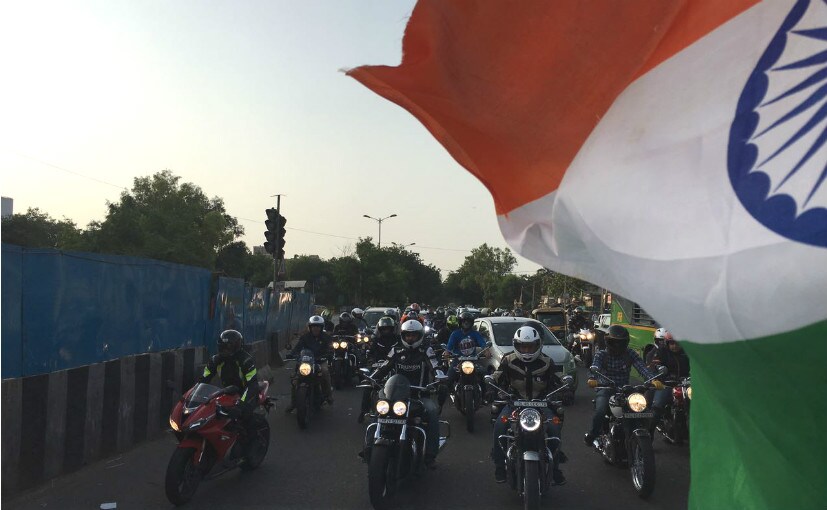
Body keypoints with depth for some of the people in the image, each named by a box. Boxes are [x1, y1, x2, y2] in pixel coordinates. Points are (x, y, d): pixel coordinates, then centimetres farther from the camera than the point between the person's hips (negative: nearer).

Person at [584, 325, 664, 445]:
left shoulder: (630, 354, 5)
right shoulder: (601, 355, 0)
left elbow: (642, 367, -11)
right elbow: (595, 368, -19)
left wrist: (653, 379, -32)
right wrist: (592, 379, -44)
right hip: (605, 390, -2)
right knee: (600, 412, -29)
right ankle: (593, 434, 1)